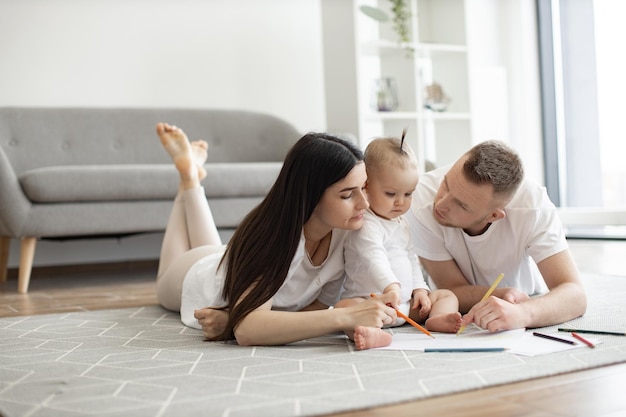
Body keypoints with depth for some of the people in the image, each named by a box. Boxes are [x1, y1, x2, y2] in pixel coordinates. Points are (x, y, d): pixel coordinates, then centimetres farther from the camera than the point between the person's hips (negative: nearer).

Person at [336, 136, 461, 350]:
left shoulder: (401, 223, 17)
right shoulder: (365, 225, -13)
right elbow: (375, 258, -29)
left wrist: (420, 288, 8)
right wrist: (391, 286, -44)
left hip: (406, 304, 9)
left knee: (447, 295, 5)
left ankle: (437, 318, -27)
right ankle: (374, 334, -64)